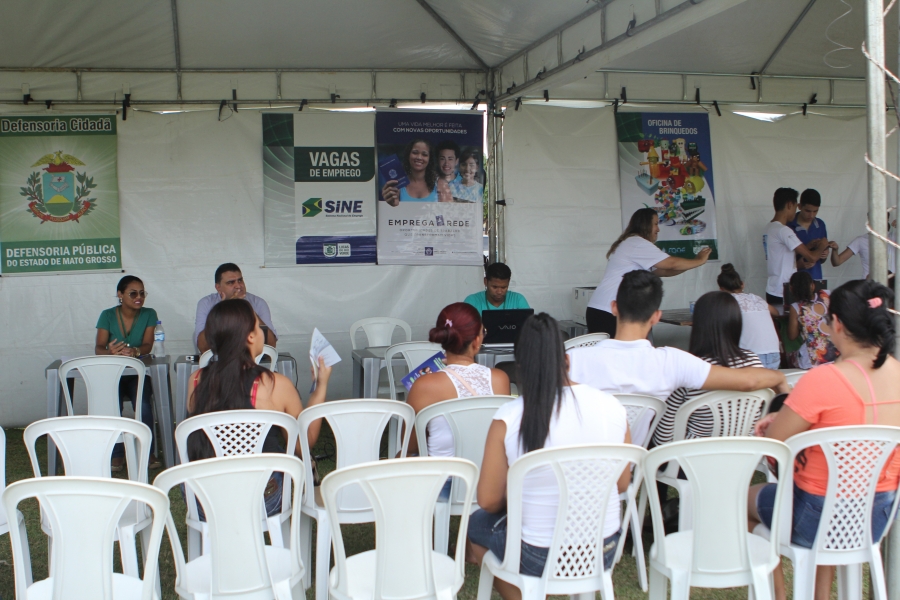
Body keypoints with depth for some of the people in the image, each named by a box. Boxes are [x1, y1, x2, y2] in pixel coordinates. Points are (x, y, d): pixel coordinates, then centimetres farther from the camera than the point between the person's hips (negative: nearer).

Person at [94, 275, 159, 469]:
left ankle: (147, 451, -11)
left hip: (139, 373, 0)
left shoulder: (149, 315, 1)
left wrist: (134, 351, -34)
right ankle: (117, 454, -12)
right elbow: (98, 348, -9)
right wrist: (109, 352, -34)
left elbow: (147, 345, -10)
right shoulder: (108, 315, 0)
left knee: (143, 405, -28)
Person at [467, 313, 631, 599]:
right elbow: (622, 483, 3)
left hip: (539, 560, -4)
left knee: (477, 524, 26)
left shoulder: (508, 418, -19)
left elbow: (488, 500, -10)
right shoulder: (612, 407, -10)